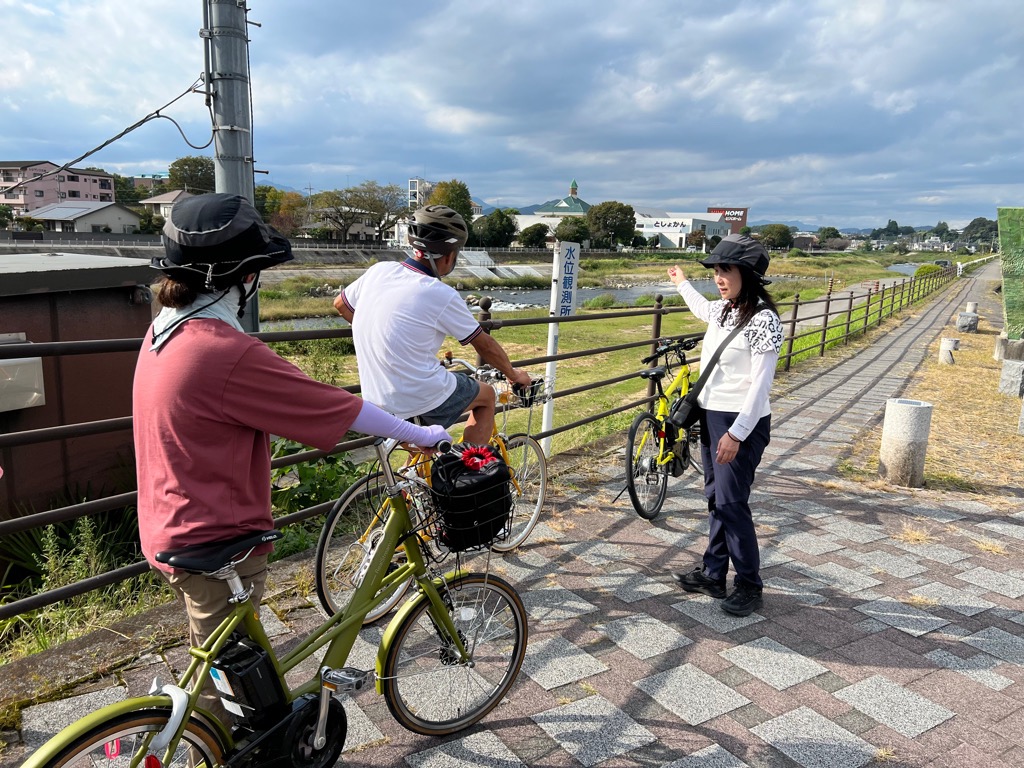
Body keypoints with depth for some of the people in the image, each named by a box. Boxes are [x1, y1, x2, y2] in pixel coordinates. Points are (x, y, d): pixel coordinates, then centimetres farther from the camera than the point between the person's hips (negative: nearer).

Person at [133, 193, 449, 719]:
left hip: (169, 530, 10)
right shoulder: (228, 352, -31)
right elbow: (338, 408, -24)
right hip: (216, 544, -10)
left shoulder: (166, 330, -1)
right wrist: (420, 435, -10)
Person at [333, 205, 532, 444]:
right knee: (486, 395, 19)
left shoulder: (378, 270, -1)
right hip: (422, 401, -6)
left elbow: (341, 304, 17)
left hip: (375, 400, 6)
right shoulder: (441, 295, -16)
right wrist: (514, 375, 14)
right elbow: (485, 345, -3)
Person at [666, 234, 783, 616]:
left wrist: (736, 433, -24)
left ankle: (749, 586, 11)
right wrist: (682, 284, 50)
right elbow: (703, 309, 35)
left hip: (741, 423, -9)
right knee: (716, 498, 14)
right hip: (712, 416, 9)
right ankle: (713, 574, 25)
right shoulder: (722, 310, 7)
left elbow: (760, 384, -20)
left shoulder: (763, 320, -17)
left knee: (732, 503, -4)